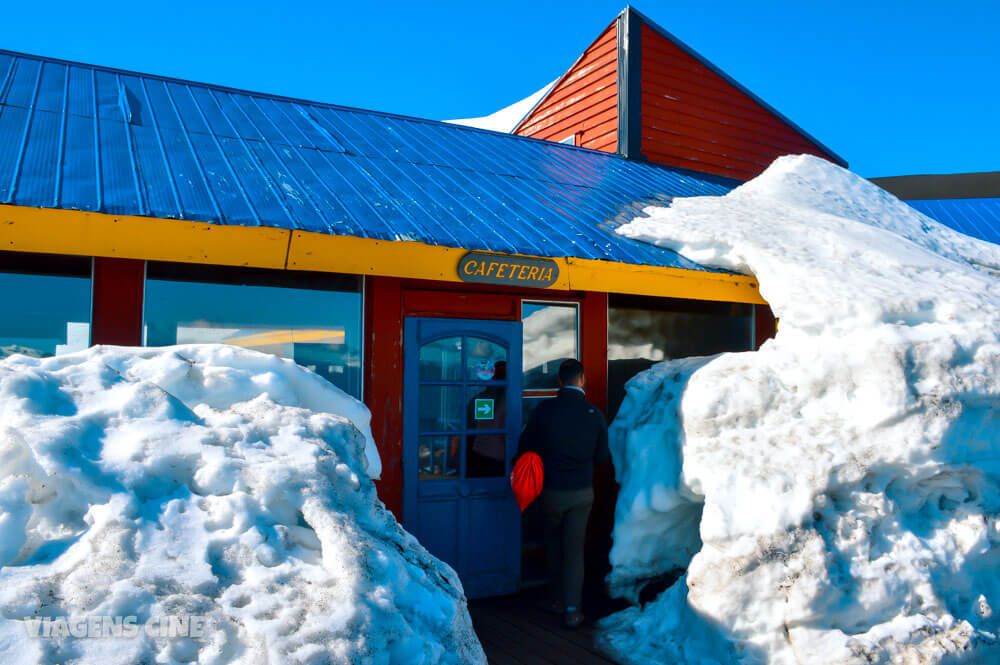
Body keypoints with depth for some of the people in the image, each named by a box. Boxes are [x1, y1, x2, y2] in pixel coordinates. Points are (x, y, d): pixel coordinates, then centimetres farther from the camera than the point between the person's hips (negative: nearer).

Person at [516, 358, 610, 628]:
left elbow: (524, 447, -1)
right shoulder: (595, 413, -7)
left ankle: (556, 599, 29)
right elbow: (603, 457, 2)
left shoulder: (544, 409, -10)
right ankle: (572, 609, 9)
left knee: (554, 545, 18)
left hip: (552, 490, 0)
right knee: (574, 548, 9)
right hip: (582, 492, 0)